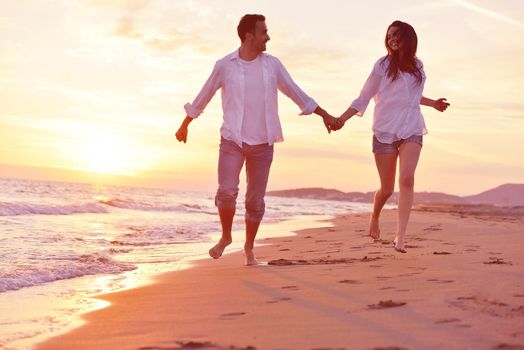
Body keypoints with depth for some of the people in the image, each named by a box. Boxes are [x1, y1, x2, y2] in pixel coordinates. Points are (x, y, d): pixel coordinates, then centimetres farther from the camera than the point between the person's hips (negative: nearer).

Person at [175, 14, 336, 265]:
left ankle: (249, 248, 22)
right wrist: (184, 126, 18)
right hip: (232, 140, -2)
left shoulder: (272, 64, 3)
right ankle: (225, 237, 11)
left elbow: (295, 93, 12)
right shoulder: (224, 65, -3)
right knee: (226, 191, -16)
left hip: (262, 143, 2)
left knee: (255, 200, 4)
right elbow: (203, 98, 9)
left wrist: (324, 115, 13)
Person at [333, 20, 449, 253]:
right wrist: (342, 118, -9)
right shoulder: (383, 65, 0)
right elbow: (364, 97, 1)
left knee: (407, 178, -21)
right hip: (385, 131, -2)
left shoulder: (418, 67, 13)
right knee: (386, 188, 3)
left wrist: (432, 103, 37)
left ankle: (400, 236, -22)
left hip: (411, 130, 2)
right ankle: (374, 217, 36)